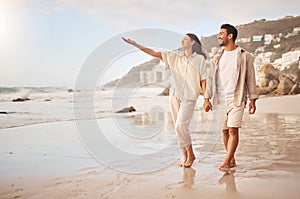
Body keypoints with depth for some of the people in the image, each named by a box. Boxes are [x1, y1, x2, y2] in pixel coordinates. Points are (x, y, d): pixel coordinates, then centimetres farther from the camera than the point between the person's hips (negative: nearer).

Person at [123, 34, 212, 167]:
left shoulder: (199, 59, 1)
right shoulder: (175, 56, 8)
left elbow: (203, 81, 1)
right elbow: (154, 53, 4)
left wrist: (206, 99, -3)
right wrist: (135, 44, -2)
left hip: (189, 97, -4)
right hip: (175, 95, 4)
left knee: (180, 126, -13)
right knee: (178, 127, 5)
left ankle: (190, 154, 6)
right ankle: (185, 156, 16)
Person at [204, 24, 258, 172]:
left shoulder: (244, 56, 3)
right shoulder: (217, 57, 14)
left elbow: (250, 79, 4)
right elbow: (210, 79, 13)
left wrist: (252, 100, -1)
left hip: (236, 99, -4)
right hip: (220, 99, 4)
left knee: (233, 130, -13)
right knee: (225, 131, 7)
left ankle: (225, 163, -12)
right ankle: (232, 160, 19)